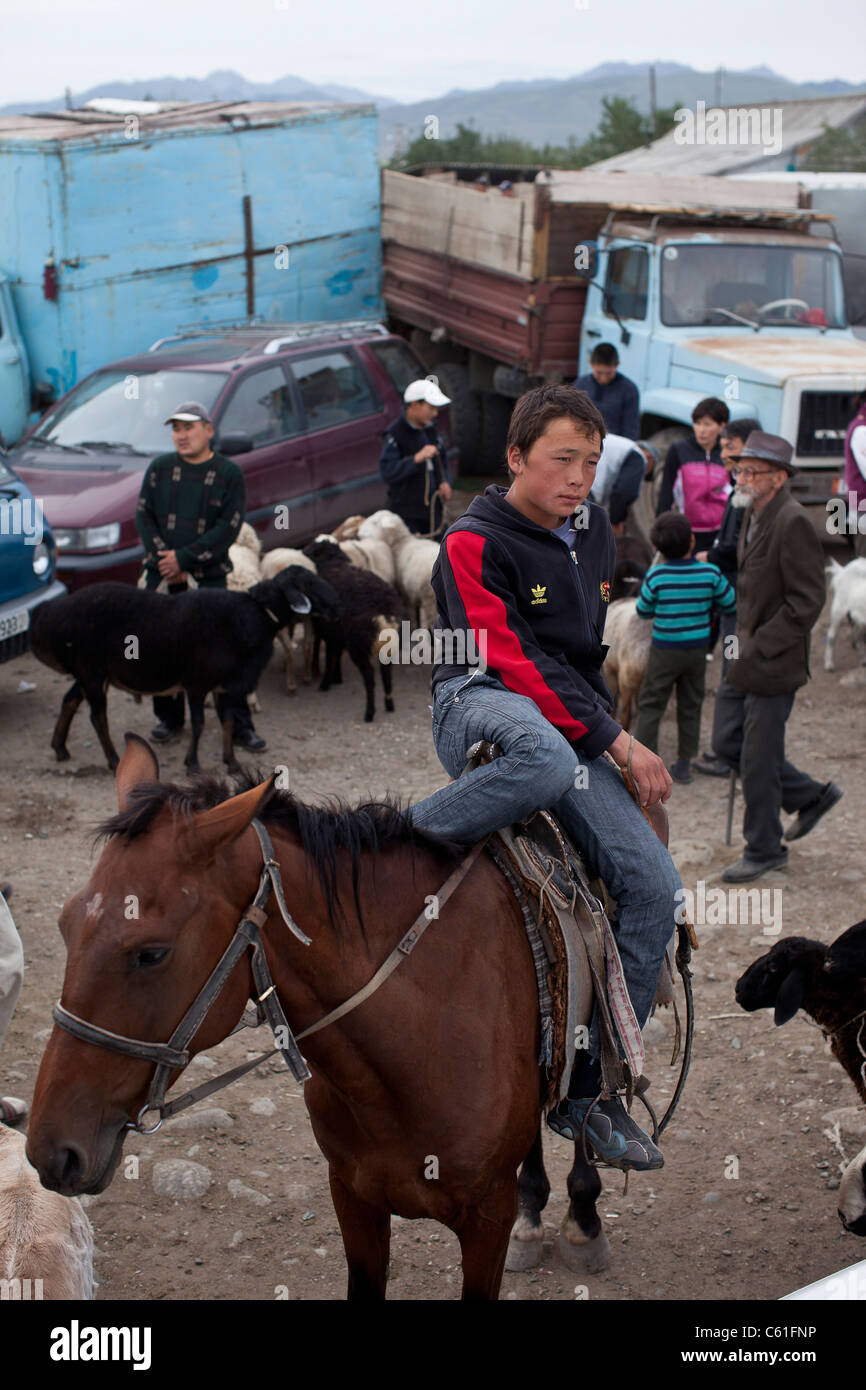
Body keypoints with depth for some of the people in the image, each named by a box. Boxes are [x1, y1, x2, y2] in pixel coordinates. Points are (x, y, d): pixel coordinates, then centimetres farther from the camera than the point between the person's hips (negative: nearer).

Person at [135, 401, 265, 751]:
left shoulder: (228, 473, -2)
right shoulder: (160, 468, 6)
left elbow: (228, 528, -9)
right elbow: (143, 515, 5)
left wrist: (183, 558, -14)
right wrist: (162, 558, -9)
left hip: (209, 577, -3)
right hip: (162, 576, 3)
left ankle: (239, 725, 2)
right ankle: (169, 718, 23)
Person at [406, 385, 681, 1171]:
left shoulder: (592, 525, 14)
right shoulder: (475, 542, -9)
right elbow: (519, 663, -16)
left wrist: (615, 723, 19)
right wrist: (616, 742, -17)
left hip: (572, 722, 7)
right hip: (481, 701, -7)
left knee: (655, 886, -8)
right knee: (549, 762, -46)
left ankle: (585, 1091, 2)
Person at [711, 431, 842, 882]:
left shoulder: (793, 523, -20)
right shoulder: (754, 514, 9)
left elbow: (806, 603, -21)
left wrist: (759, 648, -19)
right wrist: (743, 638, 11)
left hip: (774, 664, -9)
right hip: (748, 655, 9)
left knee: (758, 760, 1)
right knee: (726, 741, 14)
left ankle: (764, 850, 20)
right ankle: (811, 795, 30)